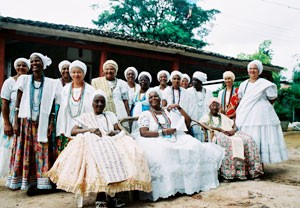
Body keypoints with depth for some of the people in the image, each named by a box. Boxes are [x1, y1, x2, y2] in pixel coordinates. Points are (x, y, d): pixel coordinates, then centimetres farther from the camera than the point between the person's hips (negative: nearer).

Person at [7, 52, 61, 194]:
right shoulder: (24, 79, 4)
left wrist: (51, 124, -2)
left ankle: (39, 183, 5)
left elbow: (51, 105, 4)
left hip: (42, 122, -1)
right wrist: (16, 122, -3)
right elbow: (18, 103, 3)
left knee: (41, 151, -1)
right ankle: (24, 182, 12)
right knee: (24, 151, 3)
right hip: (25, 121, 1)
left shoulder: (51, 83, 3)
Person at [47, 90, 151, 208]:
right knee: (99, 156, -40)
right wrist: (89, 129, -8)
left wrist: (114, 132, -8)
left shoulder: (110, 115, 25)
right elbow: (73, 131, 7)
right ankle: (101, 197, -38)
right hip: (93, 143, -2)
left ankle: (118, 190, -31)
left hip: (111, 143, 2)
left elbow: (119, 131, 17)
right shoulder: (85, 116, 19)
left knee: (126, 148, -33)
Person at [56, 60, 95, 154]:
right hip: (67, 131, 3)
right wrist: (60, 132, 7)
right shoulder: (65, 89, 11)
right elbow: (62, 111, 12)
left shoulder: (90, 90, 1)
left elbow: (93, 111, 0)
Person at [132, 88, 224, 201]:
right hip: (156, 143, -4)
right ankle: (165, 189, -27)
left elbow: (188, 121, 18)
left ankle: (193, 183, -13)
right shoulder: (145, 115, 9)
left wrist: (179, 107, 9)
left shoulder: (169, 111, 20)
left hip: (175, 140, 4)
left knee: (194, 149, -21)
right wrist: (163, 132, -12)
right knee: (161, 156, -38)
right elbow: (143, 133, -7)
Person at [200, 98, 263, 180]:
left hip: (231, 134, 5)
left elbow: (235, 126, 24)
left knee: (248, 140, -22)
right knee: (228, 142, -39)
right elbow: (202, 124, -8)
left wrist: (233, 130, -3)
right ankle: (230, 172, -43)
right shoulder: (207, 117, 16)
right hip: (217, 135, -5)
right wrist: (220, 129, -16)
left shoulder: (223, 116, 33)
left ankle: (252, 169, -26)